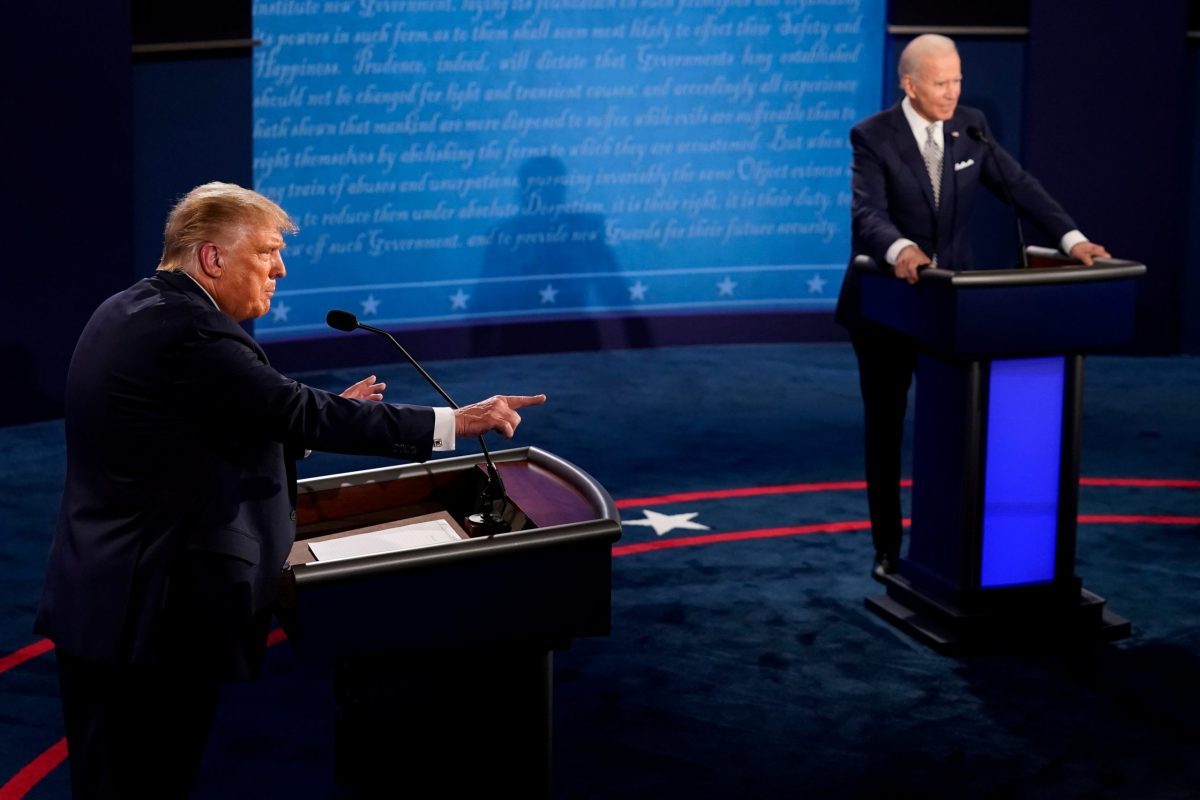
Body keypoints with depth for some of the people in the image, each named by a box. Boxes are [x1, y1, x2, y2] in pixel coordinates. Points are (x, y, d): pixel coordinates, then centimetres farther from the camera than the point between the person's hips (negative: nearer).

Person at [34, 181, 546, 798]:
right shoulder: (189, 332, -19)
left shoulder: (127, 314, 12)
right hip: (151, 612, -10)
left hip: (98, 601, 10)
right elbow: (301, 413, -21)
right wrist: (457, 422, -19)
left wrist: (326, 414, 14)